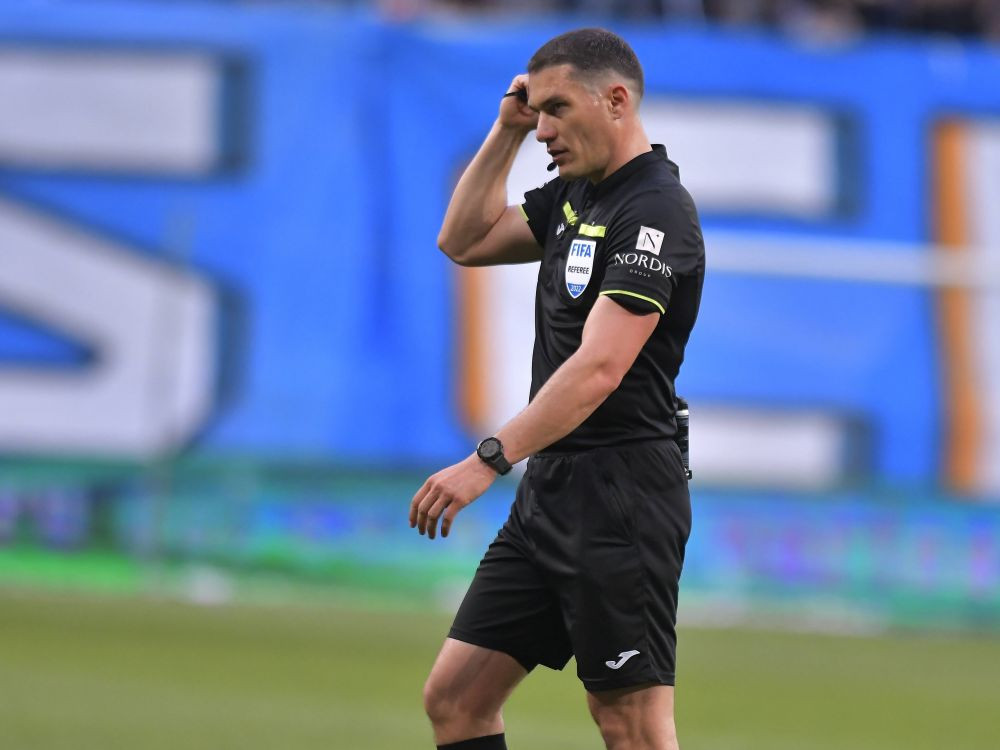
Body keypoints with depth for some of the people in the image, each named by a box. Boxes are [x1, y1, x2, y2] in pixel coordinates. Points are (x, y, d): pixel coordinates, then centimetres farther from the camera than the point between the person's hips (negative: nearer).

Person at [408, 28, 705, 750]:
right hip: (550, 492, 10)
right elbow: (465, 240, 24)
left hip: (620, 499, -10)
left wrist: (490, 459, -31)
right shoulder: (575, 195, 13)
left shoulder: (655, 213, -16)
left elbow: (598, 369, -25)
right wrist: (506, 131, 12)